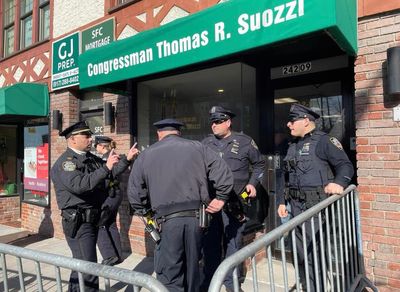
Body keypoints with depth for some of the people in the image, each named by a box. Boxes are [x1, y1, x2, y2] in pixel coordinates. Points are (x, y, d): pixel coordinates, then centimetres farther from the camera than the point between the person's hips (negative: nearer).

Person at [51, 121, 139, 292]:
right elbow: (79, 185, -31)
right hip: (78, 222, -9)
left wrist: (126, 159, 8)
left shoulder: (91, 158, 10)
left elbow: (110, 172, 20)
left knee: (81, 263, 24)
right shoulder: (65, 162, -15)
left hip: (92, 219, 9)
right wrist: (105, 168, -34)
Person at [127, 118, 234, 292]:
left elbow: (134, 193, 8)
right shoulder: (198, 148, 8)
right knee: (192, 268, 20)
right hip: (195, 217, 2)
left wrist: (147, 213, 19)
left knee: (169, 274, 8)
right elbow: (224, 174, 2)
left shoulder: (146, 155, 7)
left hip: (167, 220, -2)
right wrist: (220, 198, 11)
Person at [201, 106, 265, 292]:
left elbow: (259, 164, 12)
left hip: (234, 202, -2)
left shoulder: (245, 142, 0)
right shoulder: (206, 143, 6)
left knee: (232, 243, 9)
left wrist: (252, 183, 0)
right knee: (210, 242, 11)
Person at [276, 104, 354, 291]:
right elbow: (284, 176, 19)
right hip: (296, 206, 7)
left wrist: (339, 182, -33)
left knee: (313, 252, -3)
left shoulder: (323, 141, -6)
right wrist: (281, 201, 15)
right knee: (300, 252, 16)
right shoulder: (292, 147, 16)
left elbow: (345, 165, -13)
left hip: (316, 205, -7)